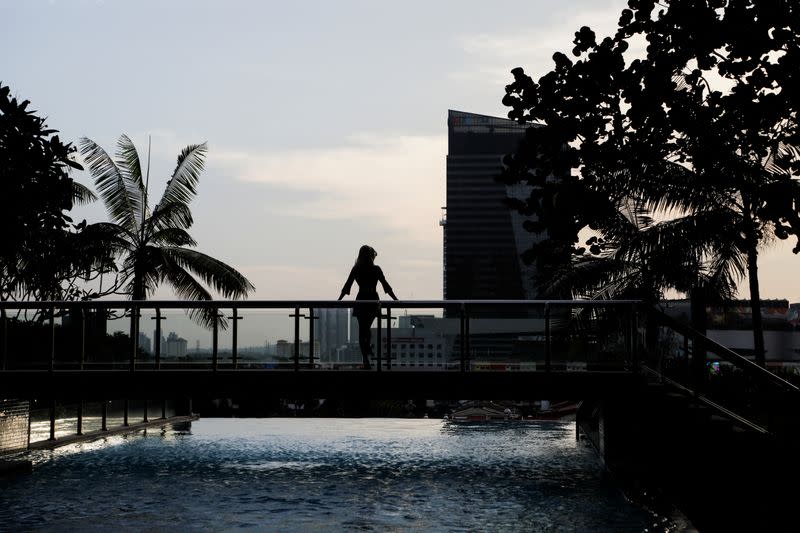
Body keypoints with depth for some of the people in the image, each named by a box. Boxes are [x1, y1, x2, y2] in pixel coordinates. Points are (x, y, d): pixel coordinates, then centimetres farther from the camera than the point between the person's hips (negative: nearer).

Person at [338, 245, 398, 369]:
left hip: (361, 301, 0)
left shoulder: (356, 269, 0)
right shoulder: (376, 269, -3)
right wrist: (396, 300, 4)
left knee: (362, 330, 3)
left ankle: (366, 360, -5)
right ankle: (368, 347, 1)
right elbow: (386, 286, -2)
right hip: (373, 300, 0)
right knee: (367, 328, 22)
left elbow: (347, 286, 0)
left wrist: (338, 300, 8)